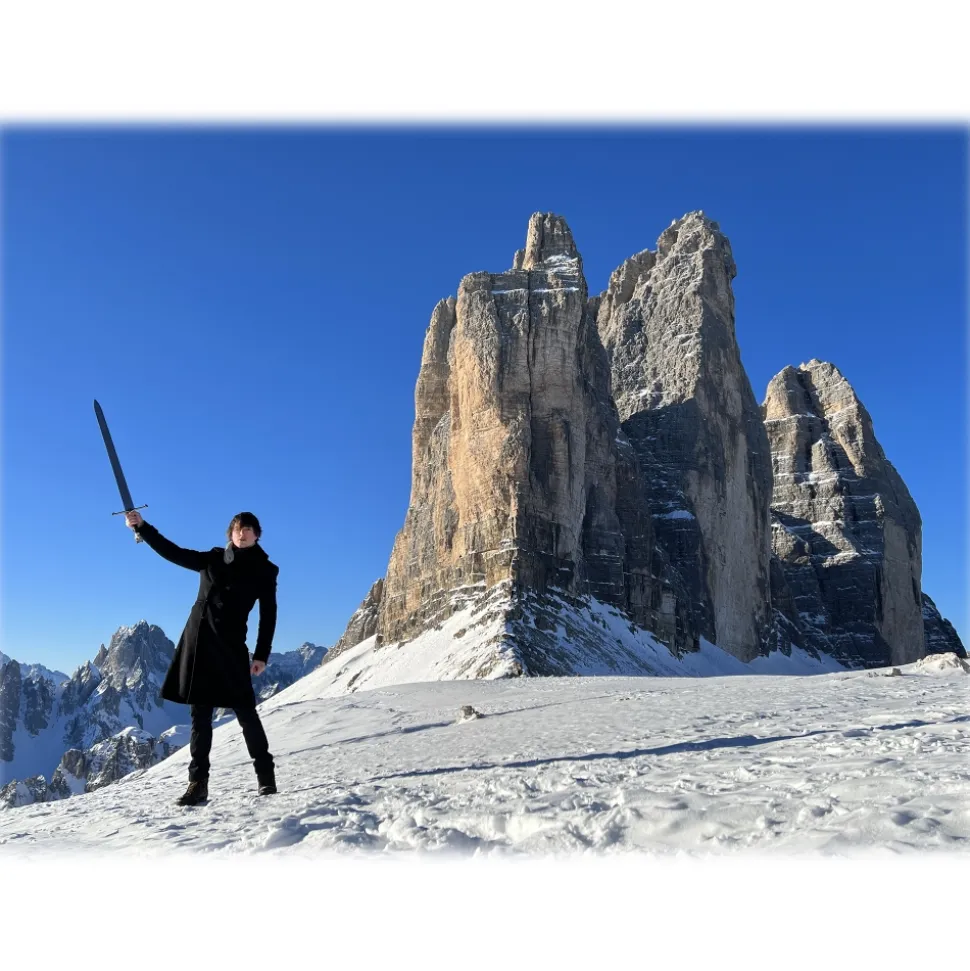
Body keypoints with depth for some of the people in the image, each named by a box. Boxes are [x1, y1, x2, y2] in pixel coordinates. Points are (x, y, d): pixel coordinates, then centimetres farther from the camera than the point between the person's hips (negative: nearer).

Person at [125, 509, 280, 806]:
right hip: (198, 638, 4)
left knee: (245, 711, -5)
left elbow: (268, 615, 0)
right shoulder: (213, 558, 12)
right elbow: (173, 553, 11)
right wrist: (142, 527, 3)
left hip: (230, 644, -4)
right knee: (200, 714, 4)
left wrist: (262, 655, -6)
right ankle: (198, 783, 8)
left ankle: (266, 776, 5)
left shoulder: (264, 570, 2)